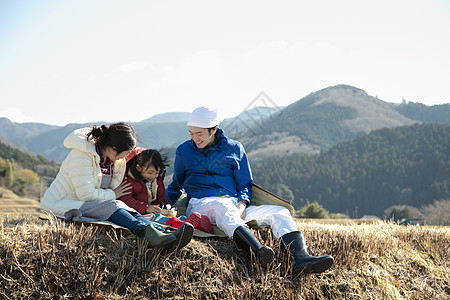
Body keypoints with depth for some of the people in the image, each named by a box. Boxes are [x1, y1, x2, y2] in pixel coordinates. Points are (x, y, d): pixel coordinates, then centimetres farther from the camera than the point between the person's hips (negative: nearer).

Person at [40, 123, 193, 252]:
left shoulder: (112, 158, 7)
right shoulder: (82, 155, -20)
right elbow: (85, 194, -23)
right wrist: (112, 194, -10)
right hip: (63, 205, -7)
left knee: (120, 206, -22)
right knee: (110, 206, -31)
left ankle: (164, 235, -45)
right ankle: (150, 234, -53)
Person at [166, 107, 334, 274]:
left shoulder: (234, 149, 14)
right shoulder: (183, 151, 13)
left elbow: (245, 185, 15)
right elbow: (175, 187, 26)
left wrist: (241, 206, -6)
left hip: (234, 206, 4)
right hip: (200, 204, -3)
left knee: (279, 212, -18)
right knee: (222, 204, -40)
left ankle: (301, 259, -42)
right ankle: (257, 250, -65)